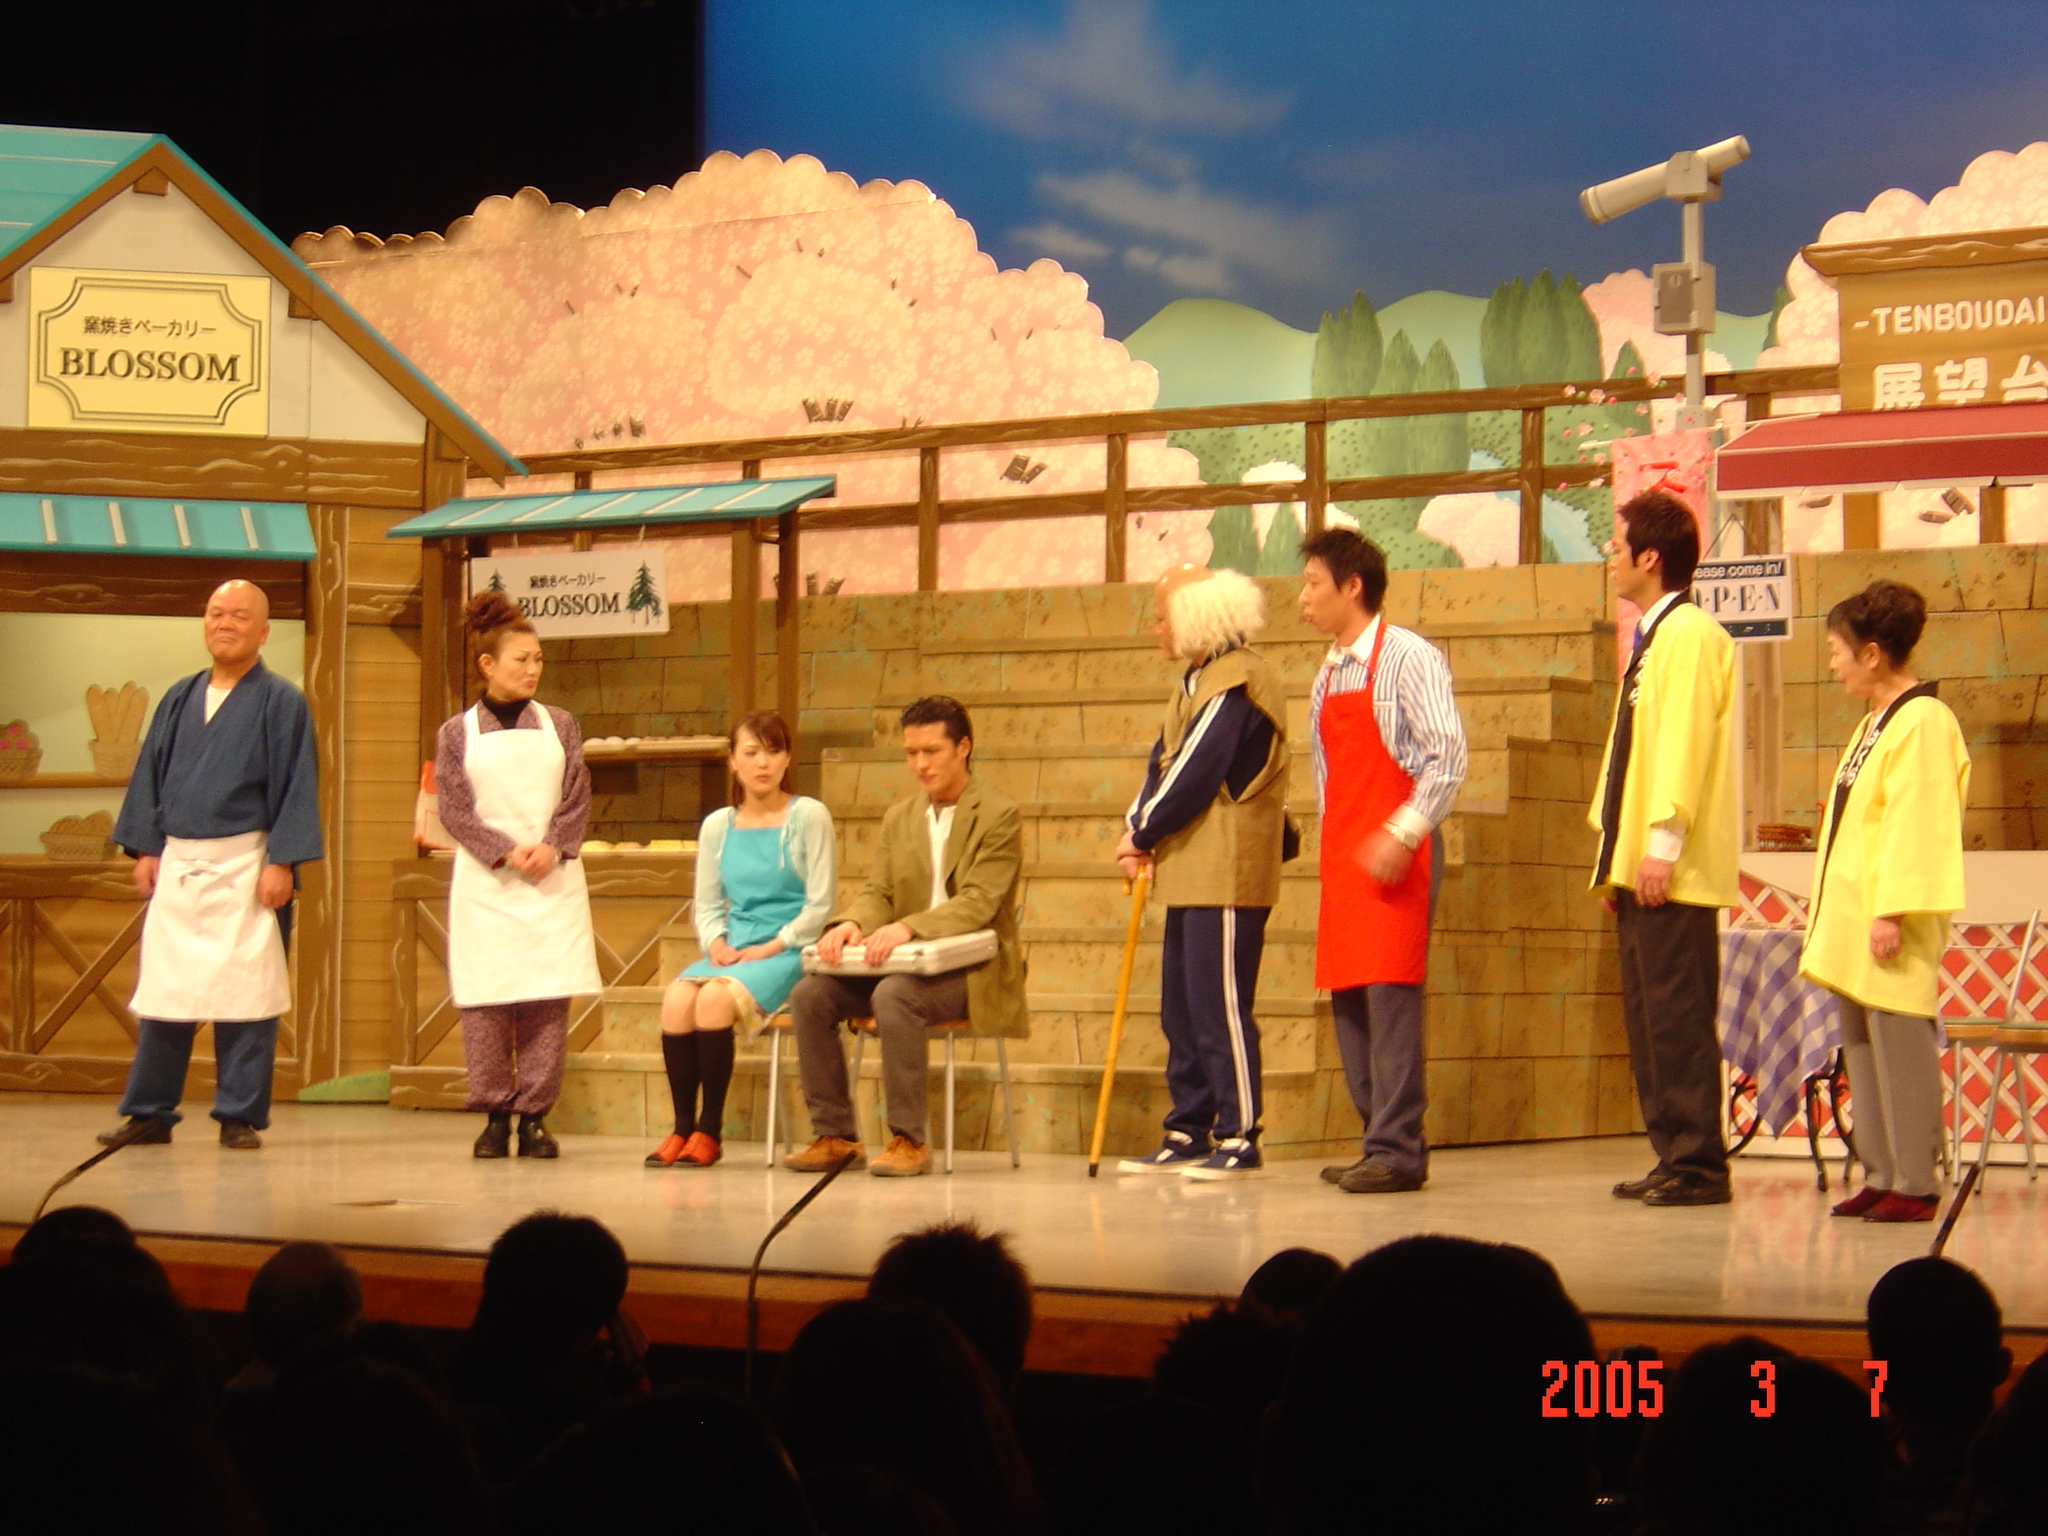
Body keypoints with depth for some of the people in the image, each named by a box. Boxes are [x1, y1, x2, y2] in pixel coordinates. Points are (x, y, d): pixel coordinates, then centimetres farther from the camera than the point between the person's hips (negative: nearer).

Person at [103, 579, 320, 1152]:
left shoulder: (280, 702, 0)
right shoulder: (179, 699, 13)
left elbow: (296, 786, -5)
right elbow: (149, 776, 16)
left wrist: (282, 862, -12)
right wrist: (145, 848, 7)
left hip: (244, 865, -4)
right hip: (177, 865, 4)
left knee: (244, 993, -2)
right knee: (162, 989, 5)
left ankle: (239, 1116, 5)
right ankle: (148, 1113, 12)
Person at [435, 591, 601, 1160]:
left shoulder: (558, 725, 10)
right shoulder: (457, 734, 5)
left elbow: (577, 800, 6)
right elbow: (455, 811, -1)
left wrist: (552, 848, -11)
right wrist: (507, 854, -13)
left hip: (554, 881, 1)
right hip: (485, 886, -1)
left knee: (548, 1001, -2)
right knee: (485, 1002, -2)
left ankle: (535, 1116, 4)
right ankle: (494, 1115, 6)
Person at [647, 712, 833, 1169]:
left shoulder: (808, 816, 0)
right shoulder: (718, 825, 15)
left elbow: (821, 904, -4)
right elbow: (707, 906, 17)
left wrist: (771, 948, -13)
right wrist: (716, 944, -4)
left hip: (788, 951, -5)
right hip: (731, 951, 5)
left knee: (715, 999, -31)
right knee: (677, 999, -26)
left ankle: (710, 1131, -20)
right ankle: (682, 1127, -18)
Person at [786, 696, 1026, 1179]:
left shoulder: (999, 817, -6)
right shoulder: (898, 817, 16)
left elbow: (977, 903, -17)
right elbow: (877, 894, 9)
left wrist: (907, 928, -32)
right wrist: (851, 924, -15)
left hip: (972, 972, -6)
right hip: (905, 964, 7)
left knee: (895, 996, -36)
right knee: (809, 994, -16)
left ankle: (909, 1140, -28)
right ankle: (834, 1135, -10)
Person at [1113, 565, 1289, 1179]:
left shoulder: (1238, 681, -15)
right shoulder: (1196, 680, 17)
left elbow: (1195, 773, -19)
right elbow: (1163, 760, 15)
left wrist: (1143, 834, -8)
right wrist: (1137, 829, 0)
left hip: (1229, 875, -10)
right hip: (1188, 875, 10)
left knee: (1221, 1007, -8)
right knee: (1181, 1010, 12)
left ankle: (1239, 1139, -4)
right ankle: (1187, 1134, 18)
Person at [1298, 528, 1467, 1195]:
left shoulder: (1408, 658, -7)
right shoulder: (1327, 676, 17)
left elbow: (1449, 756, -15)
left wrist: (1403, 833, -21)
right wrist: (1331, 846, 15)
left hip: (1395, 852, -8)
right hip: (1343, 853, 8)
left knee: (1390, 991, -11)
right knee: (1348, 1000, 6)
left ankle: (1398, 1150, -11)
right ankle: (1381, 1142, 11)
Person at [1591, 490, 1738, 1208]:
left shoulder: (1692, 635, -10)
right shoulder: (1651, 638, 20)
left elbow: (1686, 744, -18)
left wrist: (1663, 845, -22)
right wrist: (1616, 850, 20)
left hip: (1673, 870, -10)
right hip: (1638, 866, 10)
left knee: (1677, 1014, -9)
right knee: (1647, 1014, 10)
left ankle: (1698, 1166, -6)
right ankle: (1673, 1155, 14)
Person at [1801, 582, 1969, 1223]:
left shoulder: (1923, 723, -13)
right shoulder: (1875, 721, 17)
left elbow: (1916, 826, -19)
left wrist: (1892, 912, -23)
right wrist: (1832, 916, 20)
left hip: (1891, 926, -10)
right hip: (1852, 920, 10)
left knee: (1899, 1045, -8)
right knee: (1862, 1047, 11)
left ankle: (1914, 1184, -4)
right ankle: (1881, 1175, 16)